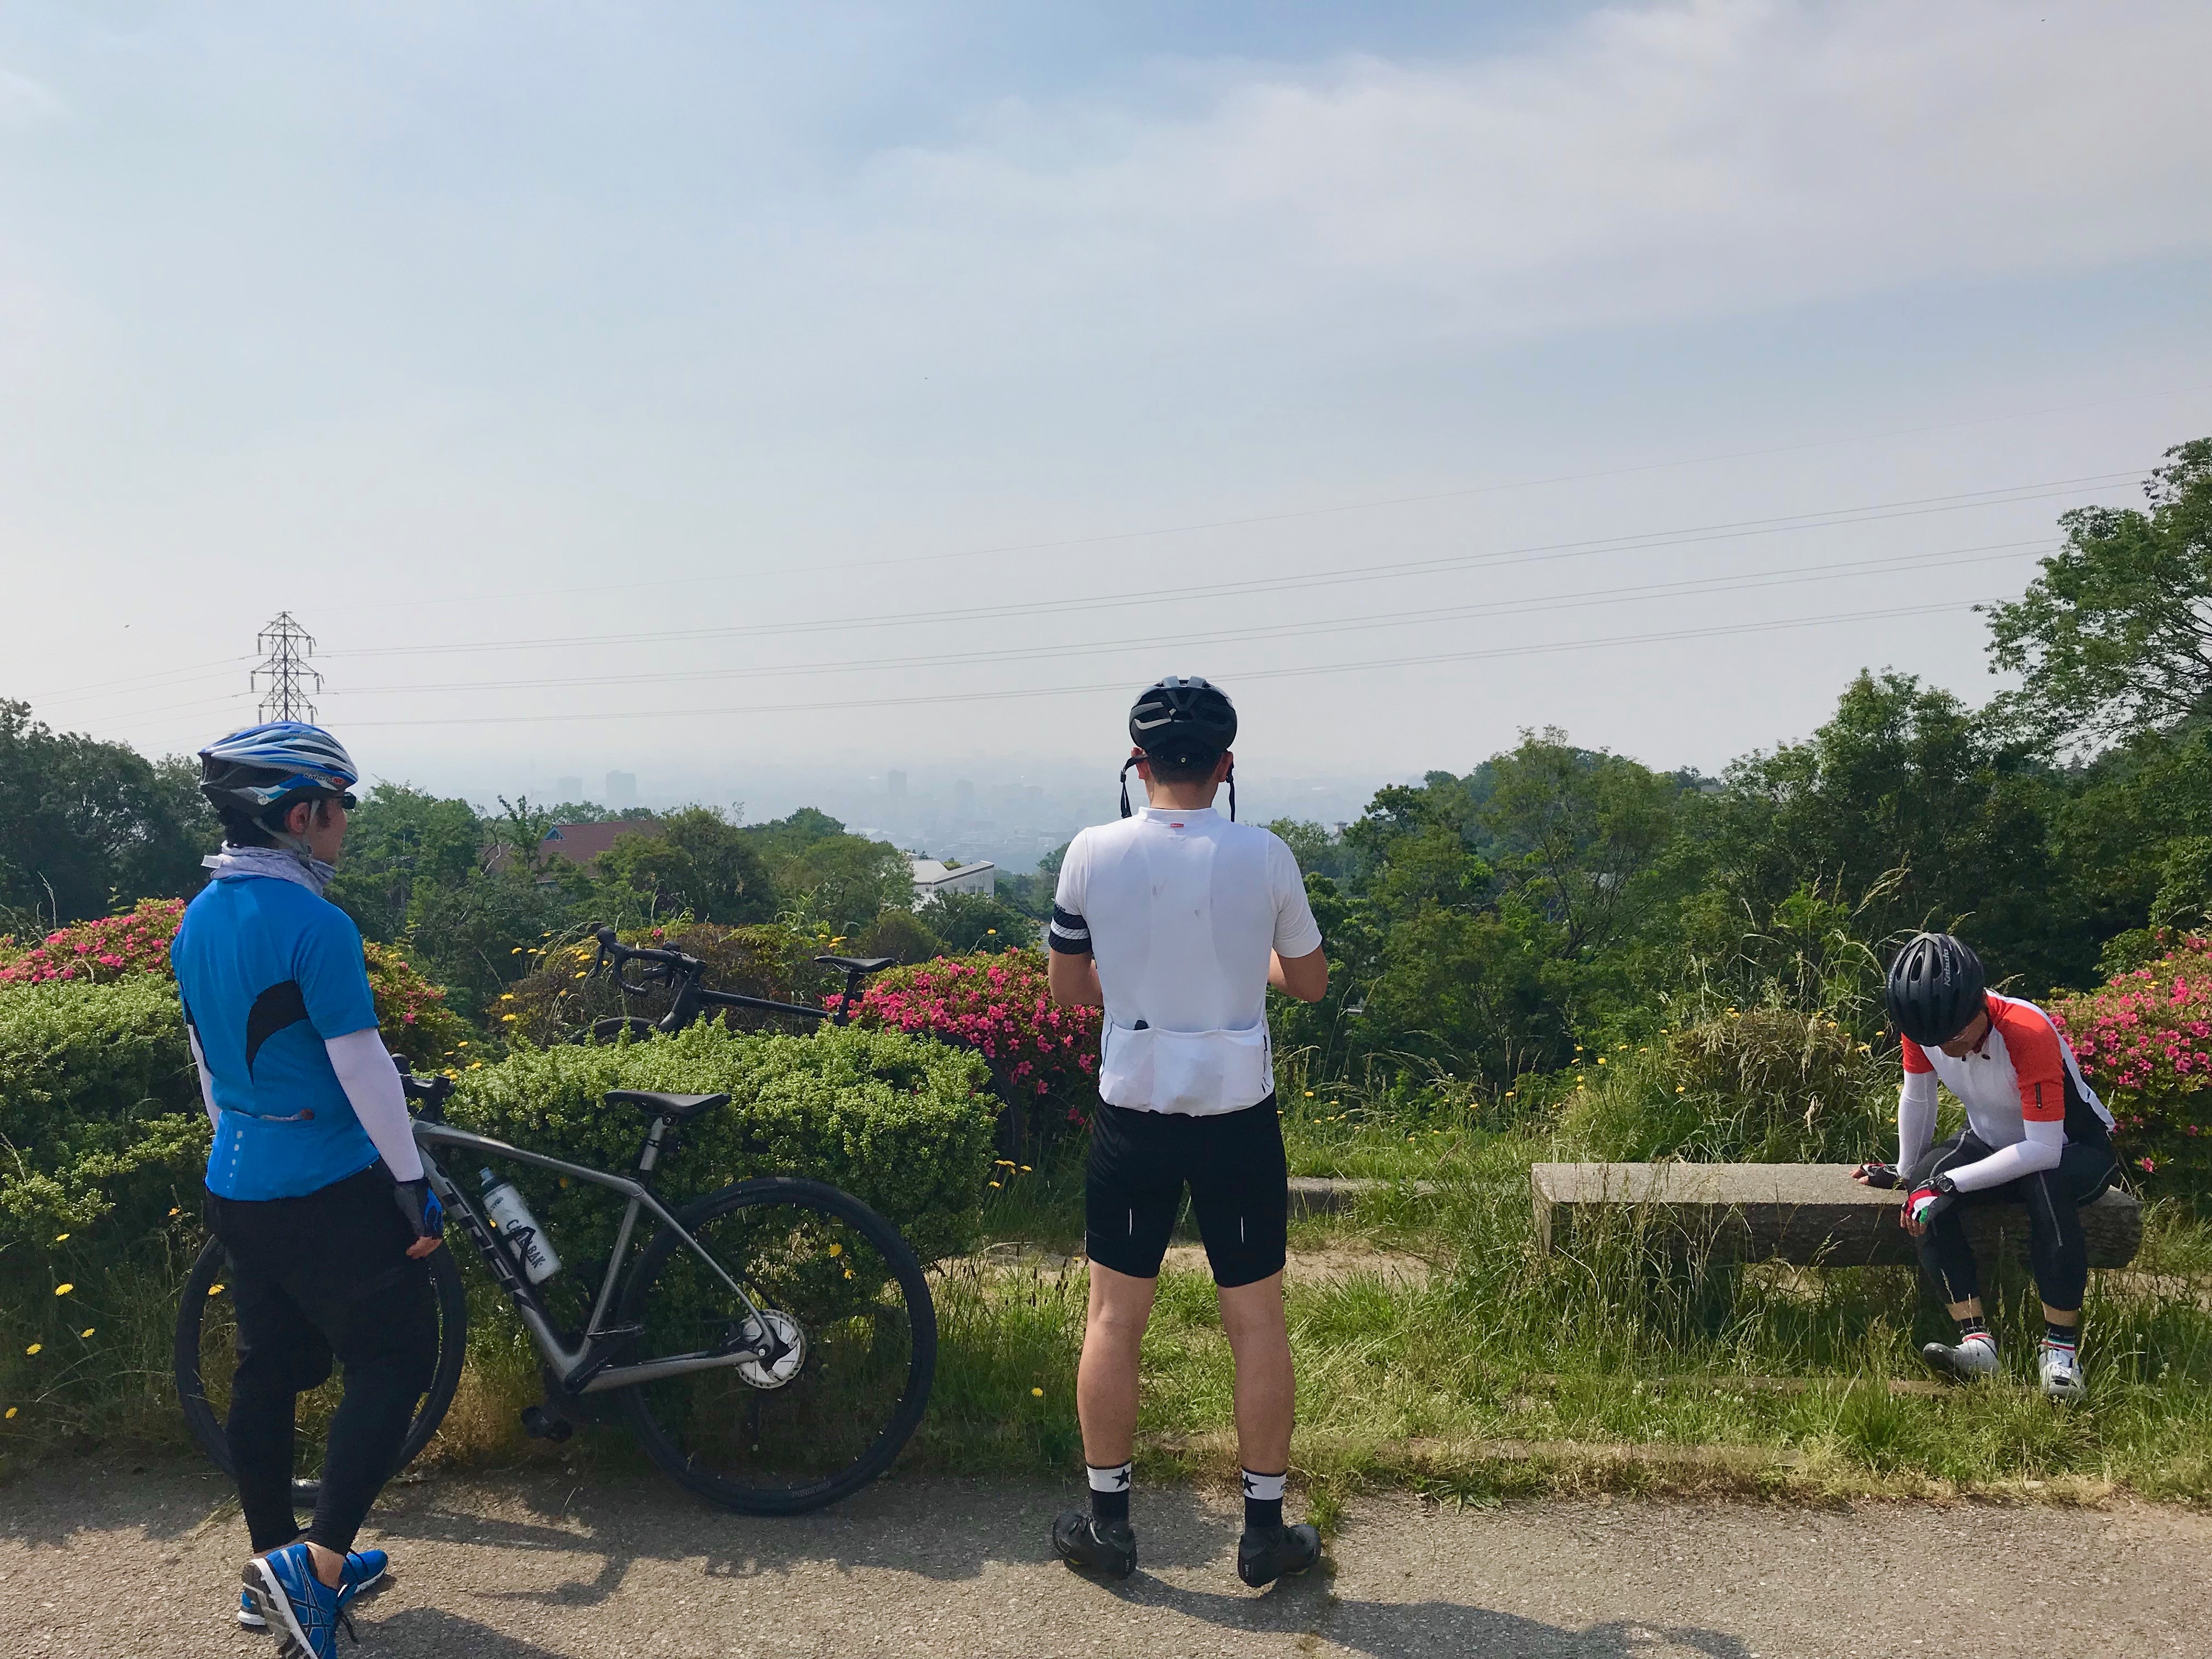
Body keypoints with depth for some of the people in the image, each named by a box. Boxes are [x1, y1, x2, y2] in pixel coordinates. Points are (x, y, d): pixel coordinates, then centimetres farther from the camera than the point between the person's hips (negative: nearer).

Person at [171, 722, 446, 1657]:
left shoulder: (198, 920, 7)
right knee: (393, 1364, 3)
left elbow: (207, 1056, 16)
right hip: (330, 1193, -9)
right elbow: (362, 1067, -20)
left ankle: (277, 1571, 28)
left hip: (236, 1187, 9)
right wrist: (414, 1185, -13)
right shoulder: (313, 925, -21)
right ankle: (318, 1564, -3)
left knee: (268, 1371, 16)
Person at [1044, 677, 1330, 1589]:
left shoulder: (1092, 854, -7)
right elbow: (1309, 981, 5)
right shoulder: (1265, 856, -8)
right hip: (1238, 1116, 0)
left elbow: (1068, 987, 4)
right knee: (1256, 1320, 11)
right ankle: (1266, 1530, 21)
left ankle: (1106, 1522, 23)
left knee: (1114, 1317, 13)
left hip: (1132, 1113, 0)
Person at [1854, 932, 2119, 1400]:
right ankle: (1977, 1341, -27)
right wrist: (1907, 1172, 6)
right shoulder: (1926, 1026, -17)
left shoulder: (2028, 1033, -34)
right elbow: (1916, 1098, 0)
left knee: (2047, 1187, -39)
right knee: (1927, 1195, -25)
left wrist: (1949, 1181, -36)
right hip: (1993, 1140, 5)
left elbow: (2044, 1150, -34)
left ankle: (2061, 1348, -28)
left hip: (2073, 1147, -5)